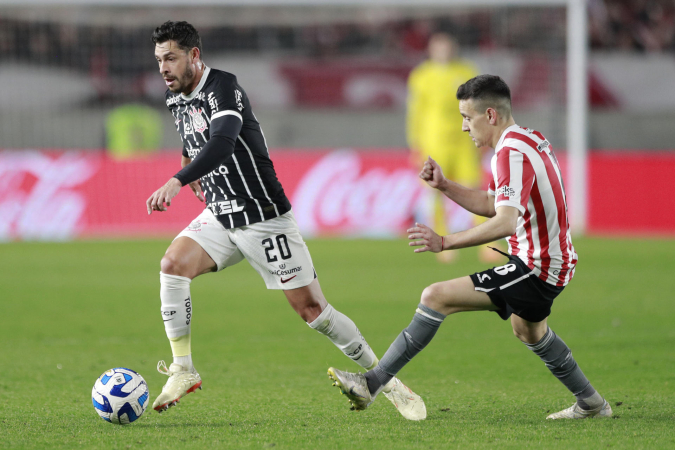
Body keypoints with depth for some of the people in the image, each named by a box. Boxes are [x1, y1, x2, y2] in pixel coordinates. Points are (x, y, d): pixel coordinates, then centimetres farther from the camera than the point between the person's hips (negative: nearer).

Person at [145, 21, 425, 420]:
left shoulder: (223, 88, -18)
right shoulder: (177, 101, 7)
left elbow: (223, 142, -38)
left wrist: (175, 182, -49)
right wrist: (198, 175, 13)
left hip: (264, 218, -7)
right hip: (220, 218, 7)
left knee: (312, 309, -6)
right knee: (173, 264, -19)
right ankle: (183, 371, -12)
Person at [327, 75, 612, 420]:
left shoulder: (511, 152, -20)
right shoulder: (529, 139, 11)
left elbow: (505, 221, -33)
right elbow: (491, 205, 20)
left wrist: (445, 243, -33)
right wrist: (444, 185, 9)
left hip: (535, 269, -10)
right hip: (555, 262, 10)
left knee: (437, 297, -16)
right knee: (527, 329, 37)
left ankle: (374, 383, -16)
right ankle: (591, 403, 48)